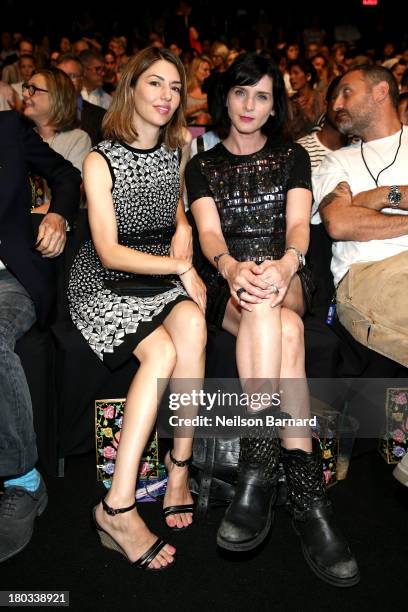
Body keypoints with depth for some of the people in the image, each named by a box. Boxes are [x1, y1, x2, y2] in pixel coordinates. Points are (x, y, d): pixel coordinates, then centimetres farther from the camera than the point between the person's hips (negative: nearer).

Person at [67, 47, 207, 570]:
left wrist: (181, 258, 0)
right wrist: (180, 266, -18)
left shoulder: (180, 149, 10)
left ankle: (179, 465, -20)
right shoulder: (101, 160, -6)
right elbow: (109, 252, -13)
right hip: (103, 282, -4)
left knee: (192, 324, -32)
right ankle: (118, 508, -26)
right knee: (162, 352, -31)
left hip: (162, 276, 4)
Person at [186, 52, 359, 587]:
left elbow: (298, 224, -2)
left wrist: (285, 264, -28)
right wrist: (232, 267, -29)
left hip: (285, 278, 1)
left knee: (266, 308, -38)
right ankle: (306, 495, -40)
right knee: (285, 331, -36)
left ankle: (257, 473, -41)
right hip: (228, 284, 0)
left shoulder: (292, 157, 16)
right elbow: (209, 232, -3)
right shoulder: (203, 166, 15)